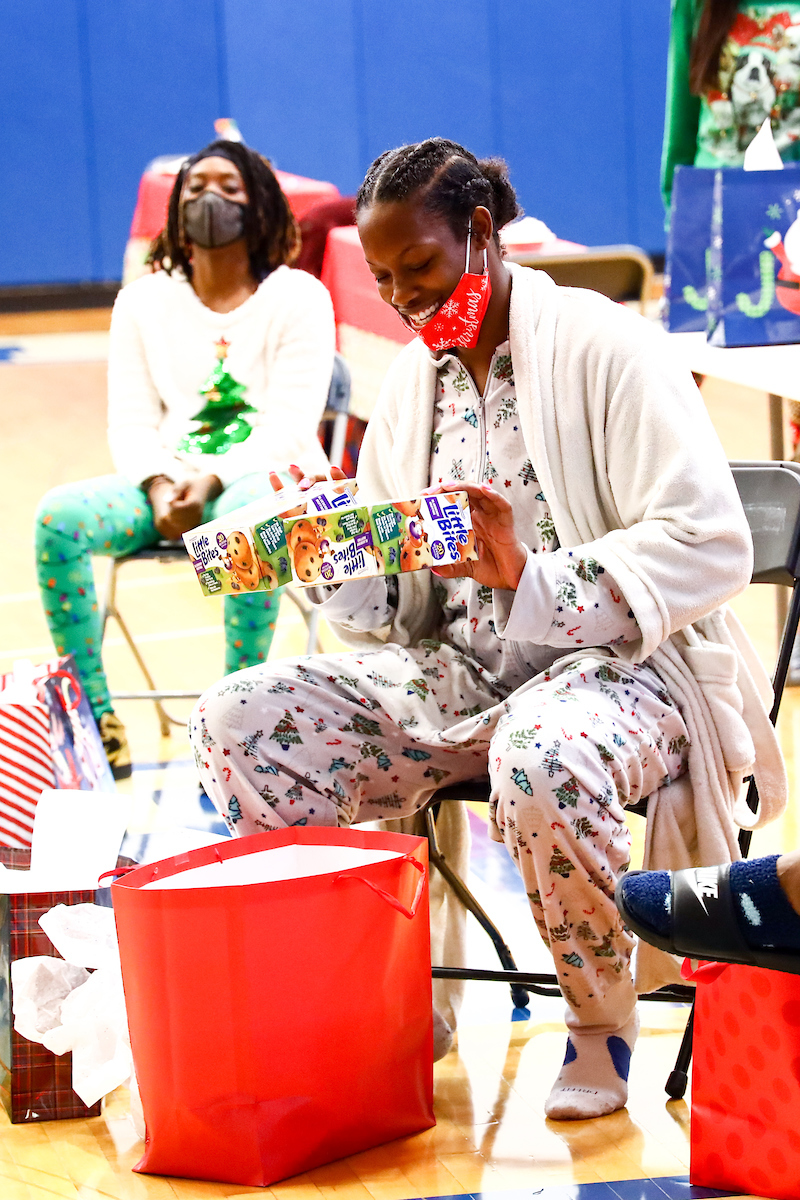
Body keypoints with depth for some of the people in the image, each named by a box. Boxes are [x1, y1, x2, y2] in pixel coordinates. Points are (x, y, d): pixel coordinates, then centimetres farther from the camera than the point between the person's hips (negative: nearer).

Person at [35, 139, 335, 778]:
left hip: (267, 476, -3)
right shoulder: (142, 301, 15)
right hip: (168, 480, 4)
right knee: (58, 515, -26)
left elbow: (289, 425, -6)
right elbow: (130, 421, 8)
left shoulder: (298, 297, 4)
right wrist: (160, 488, -15)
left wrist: (212, 482, -23)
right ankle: (93, 714, -21)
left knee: (250, 518, -41)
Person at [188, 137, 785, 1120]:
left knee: (539, 764, -41)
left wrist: (531, 577, -26)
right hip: (451, 677, 7)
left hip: (614, 663, -6)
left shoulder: (603, 347, -8)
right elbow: (381, 606, 16)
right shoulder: (411, 381, 13)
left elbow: (712, 547, -17)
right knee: (235, 723, -13)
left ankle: (603, 1023, -13)